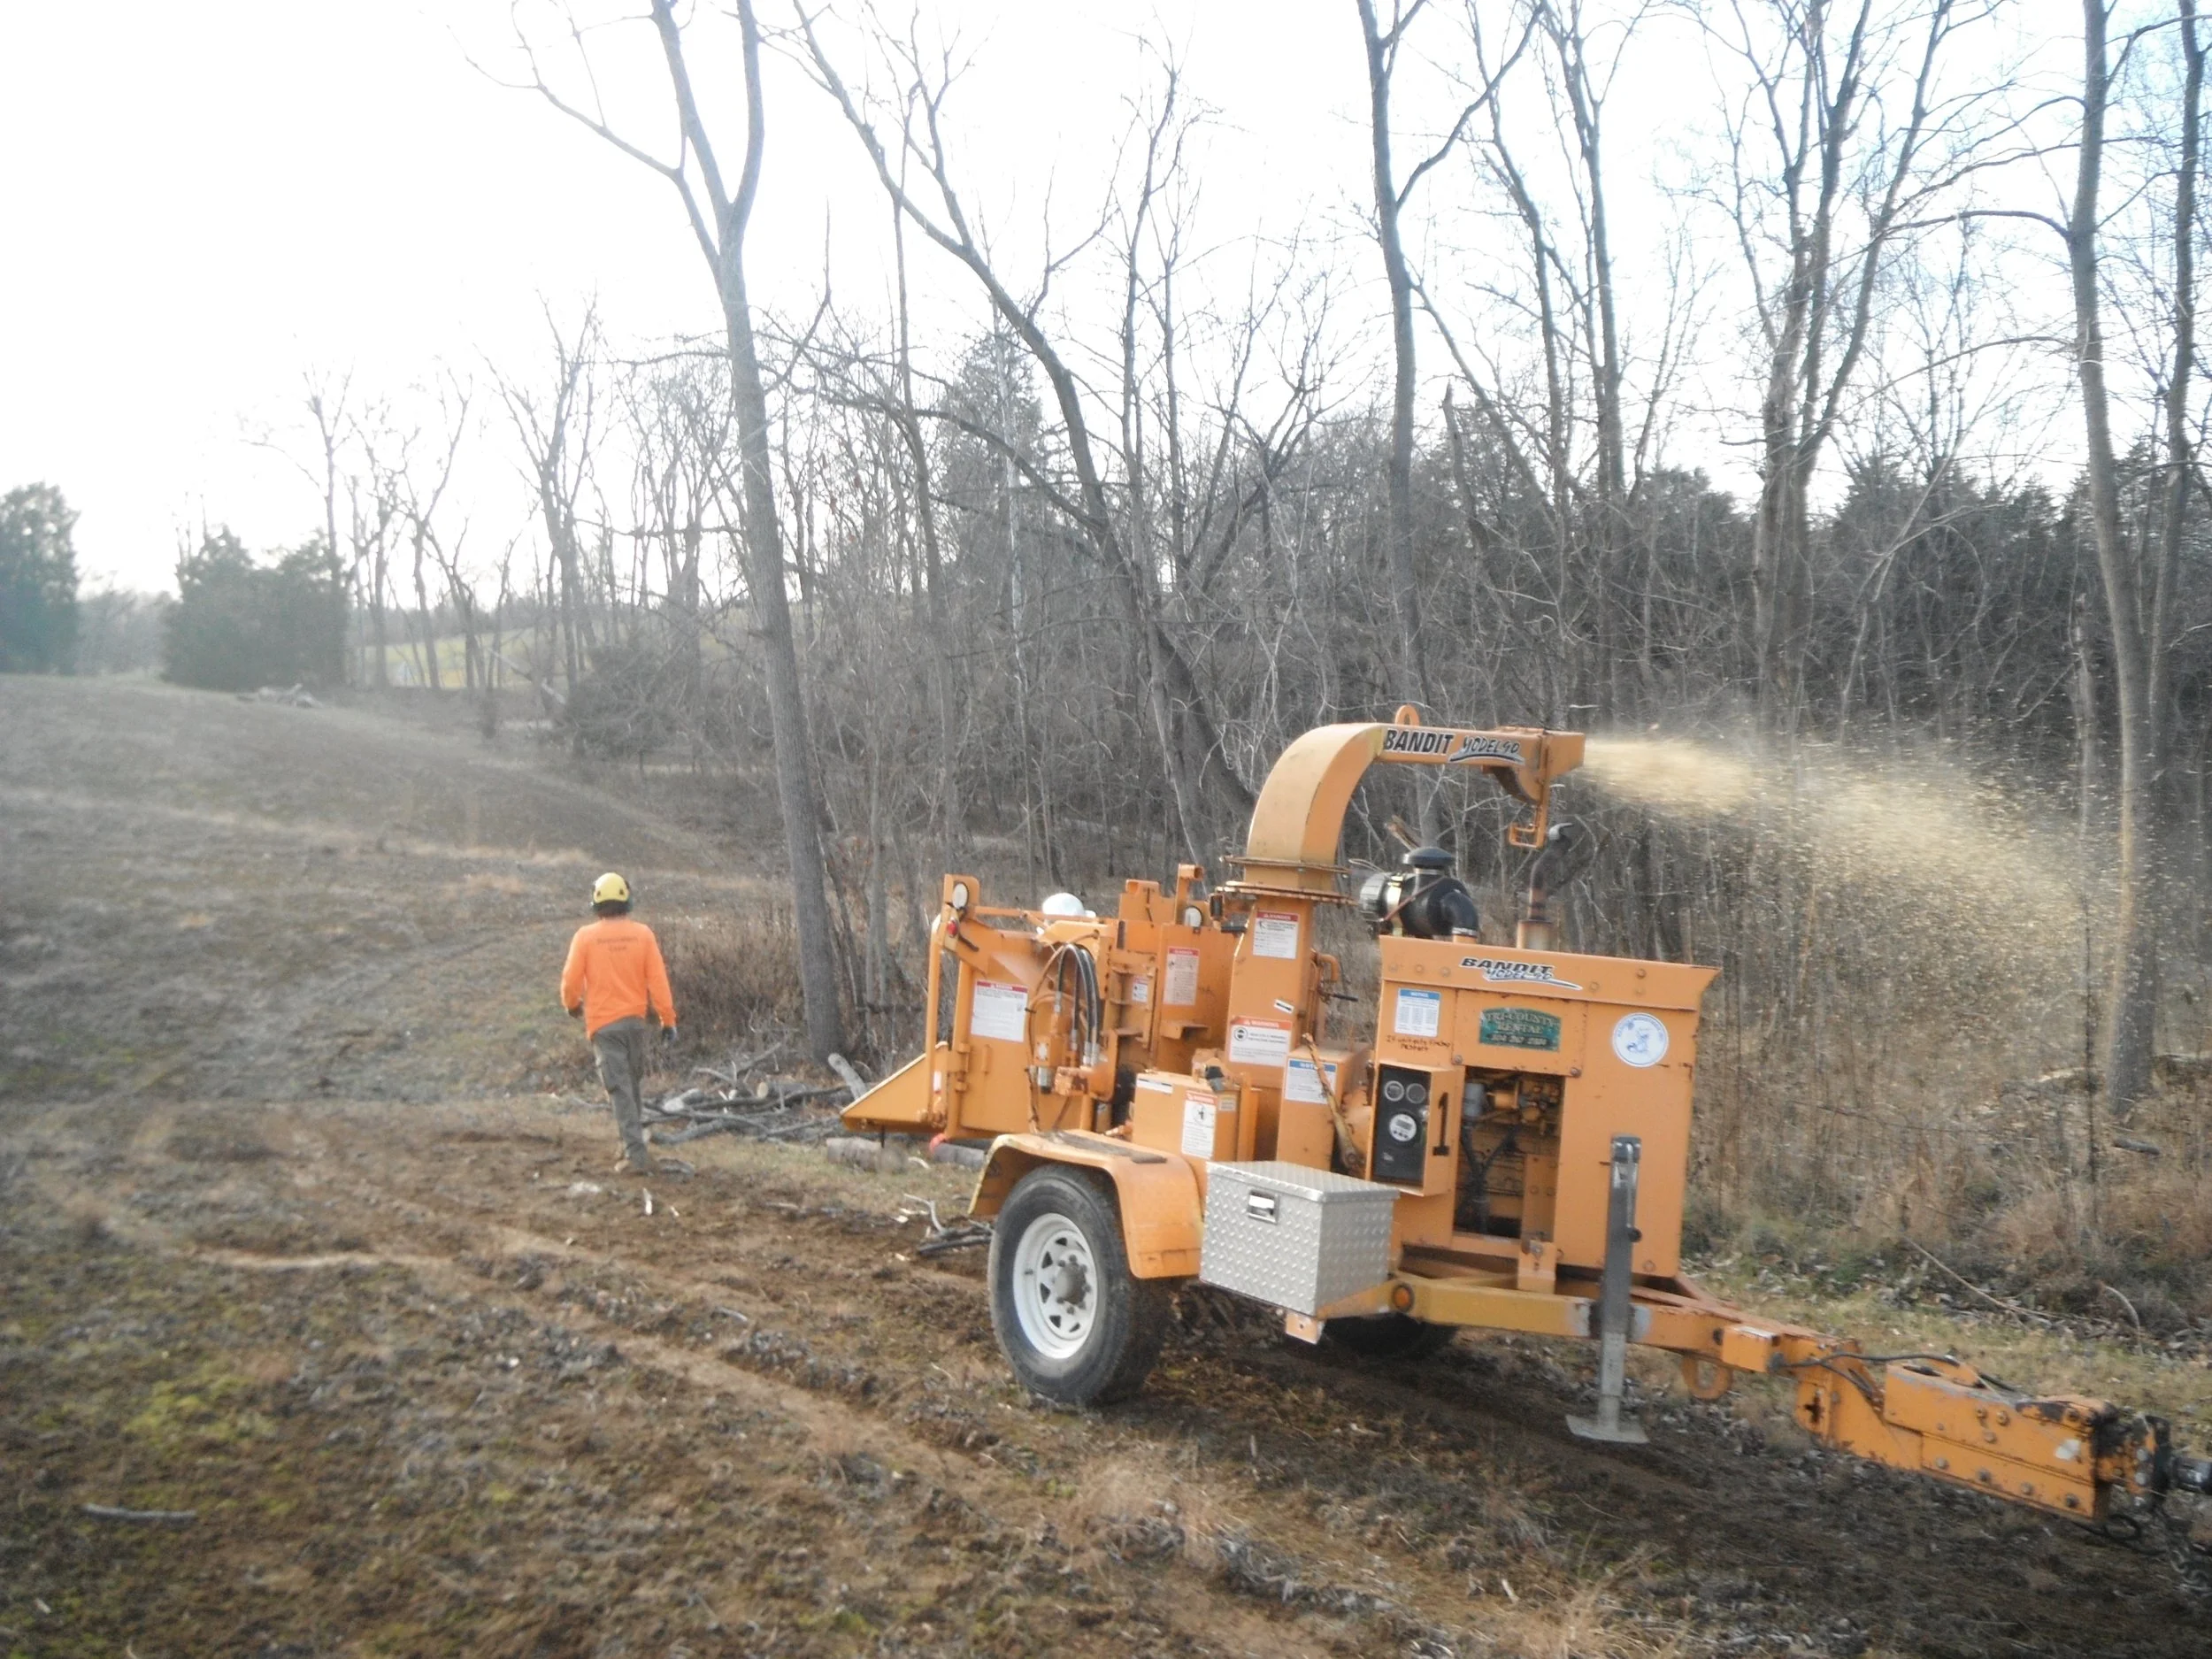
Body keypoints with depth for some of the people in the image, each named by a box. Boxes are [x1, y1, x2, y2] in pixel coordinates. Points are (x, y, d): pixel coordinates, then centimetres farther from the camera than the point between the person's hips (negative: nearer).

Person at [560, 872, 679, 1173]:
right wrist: (667, 1019, 0)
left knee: (621, 1090, -3)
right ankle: (632, 1145, 26)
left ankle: (637, 1153, -9)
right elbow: (658, 980, -5)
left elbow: (571, 980, -4)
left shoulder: (586, 936, -7)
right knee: (633, 1084, 19)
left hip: (603, 1024, -2)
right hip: (635, 1020, 2)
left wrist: (573, 1005, 17)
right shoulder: (642, 934, -4)